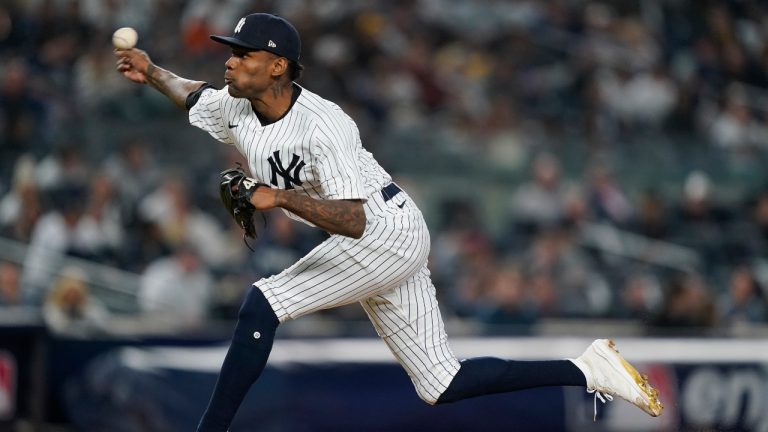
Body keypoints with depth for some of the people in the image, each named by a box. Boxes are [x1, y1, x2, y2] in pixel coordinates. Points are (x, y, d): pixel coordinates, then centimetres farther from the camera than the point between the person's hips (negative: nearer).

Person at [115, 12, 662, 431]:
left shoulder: (322, 125, -27)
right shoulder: (234, 110, -3)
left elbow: (352, 221, -34)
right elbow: (194, 95, 22)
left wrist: (281, 197, -42)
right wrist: (150, 71, 10)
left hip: (388, 231, -9)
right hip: (366, 246, 9)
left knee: (262, 303, -21)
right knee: (441, 383, 7)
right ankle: (588, 372, 13)